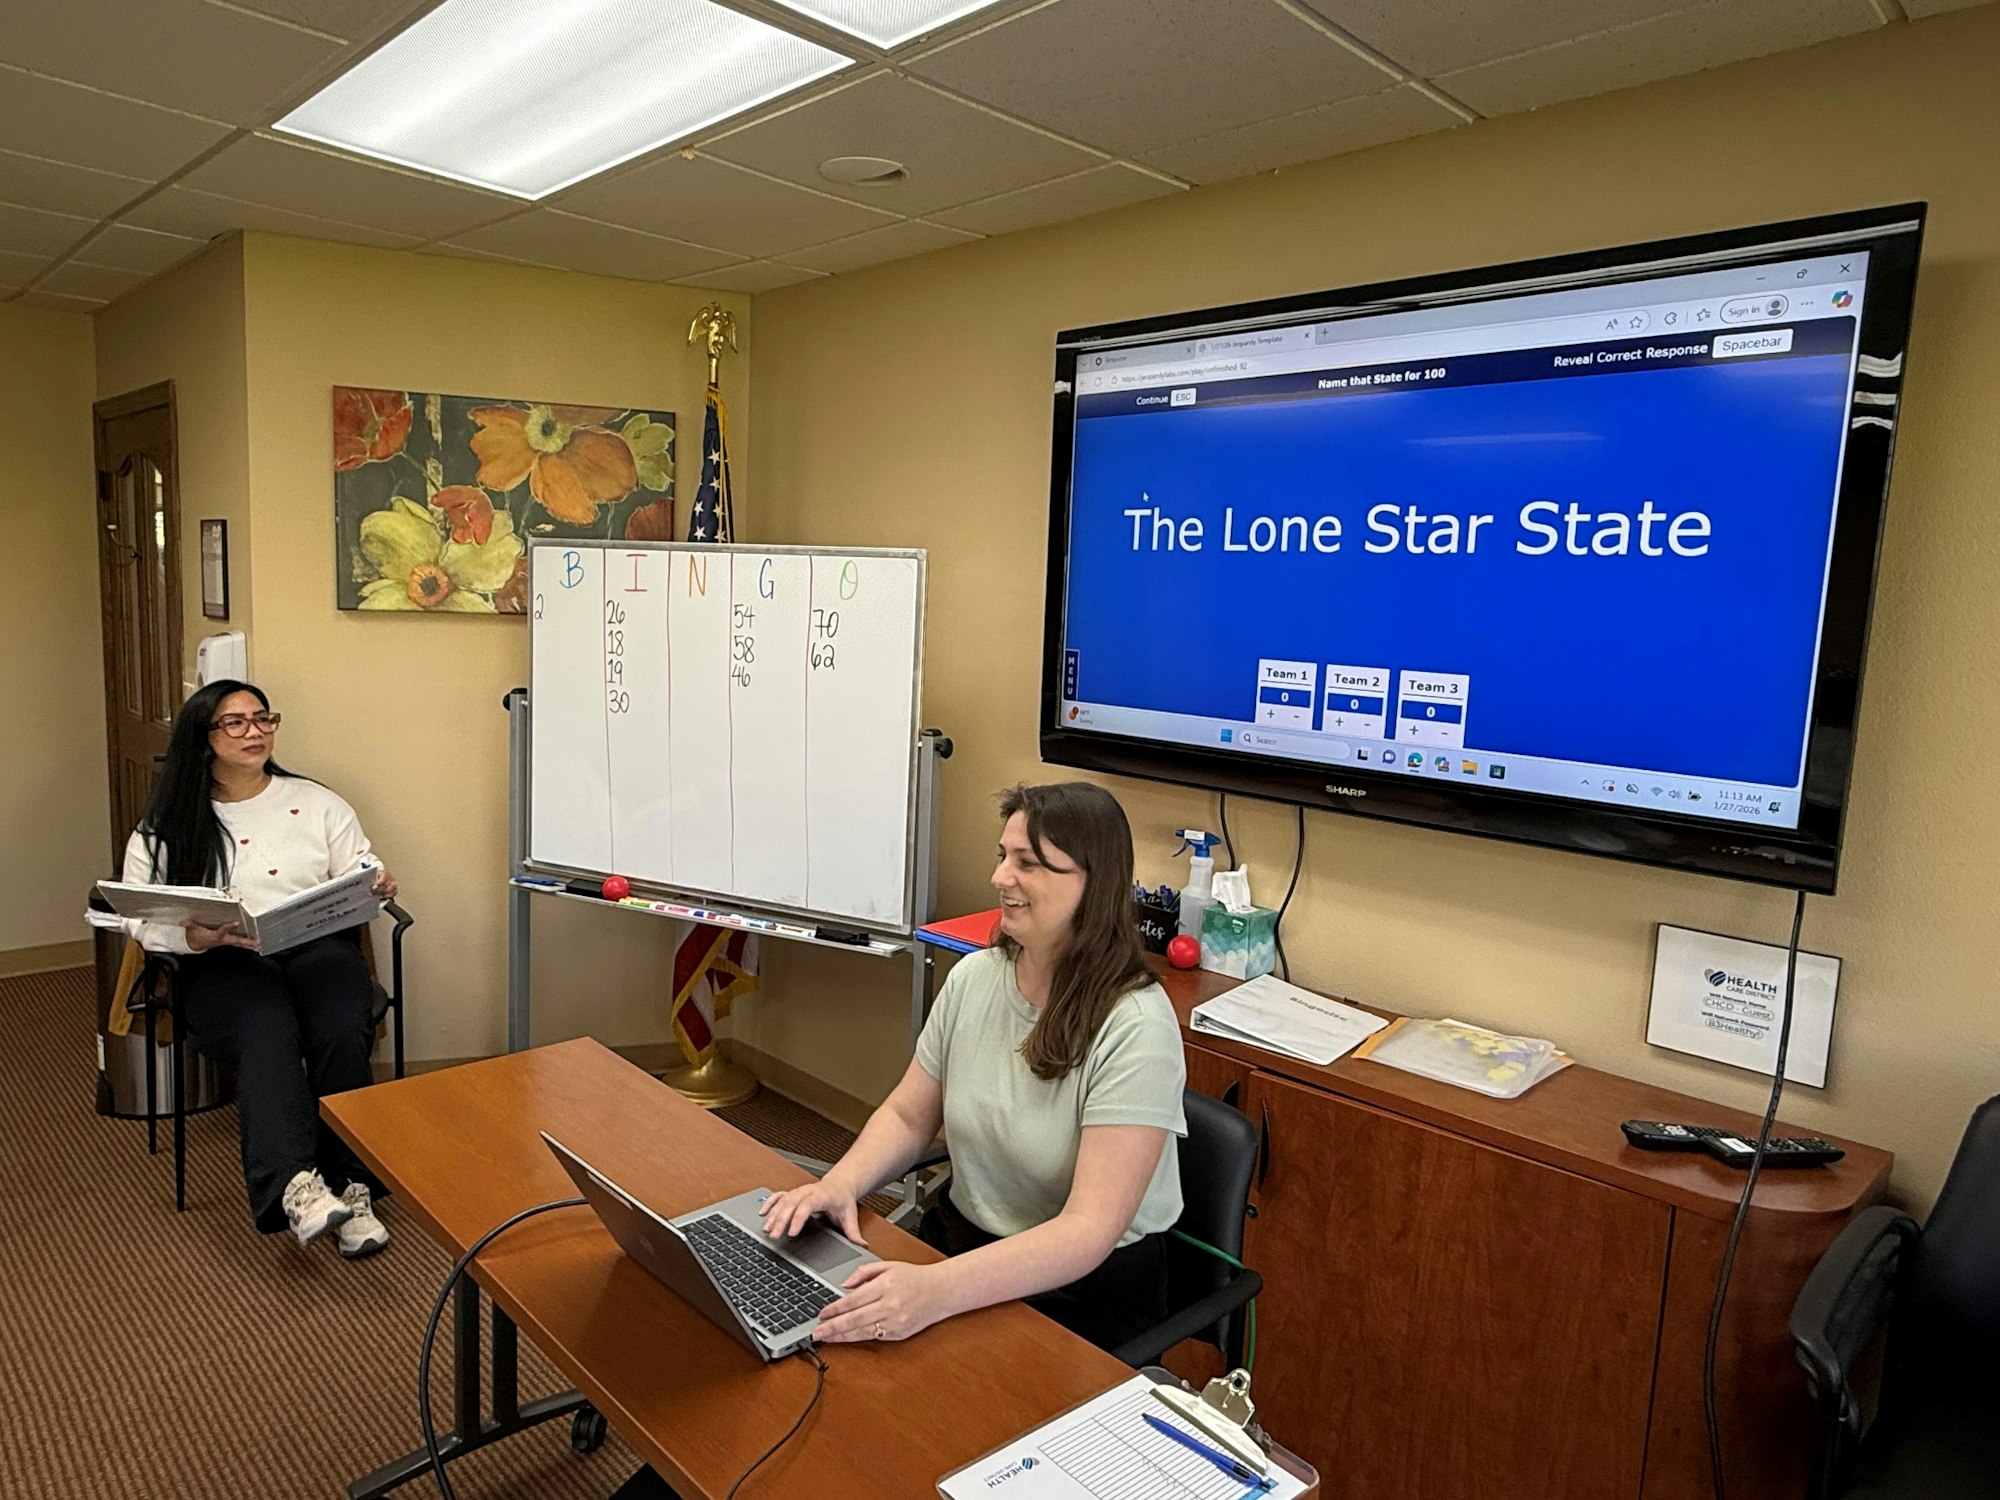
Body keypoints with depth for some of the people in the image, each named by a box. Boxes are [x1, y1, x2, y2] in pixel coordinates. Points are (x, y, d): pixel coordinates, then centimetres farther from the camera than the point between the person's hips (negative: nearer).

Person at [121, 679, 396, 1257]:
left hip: (318, 949, 1)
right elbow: (139, 917, 6)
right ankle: (295, 1185, -47)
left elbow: (359, 874, 13)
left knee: (341, 1034, -31)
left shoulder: (316, 802, 16)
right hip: (225, 966, -1)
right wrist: (195, 936, -15)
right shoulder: (169, 825, 12)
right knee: (267, 1034, -35)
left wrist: (377, 887, -12)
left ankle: (350, 1187, -28)